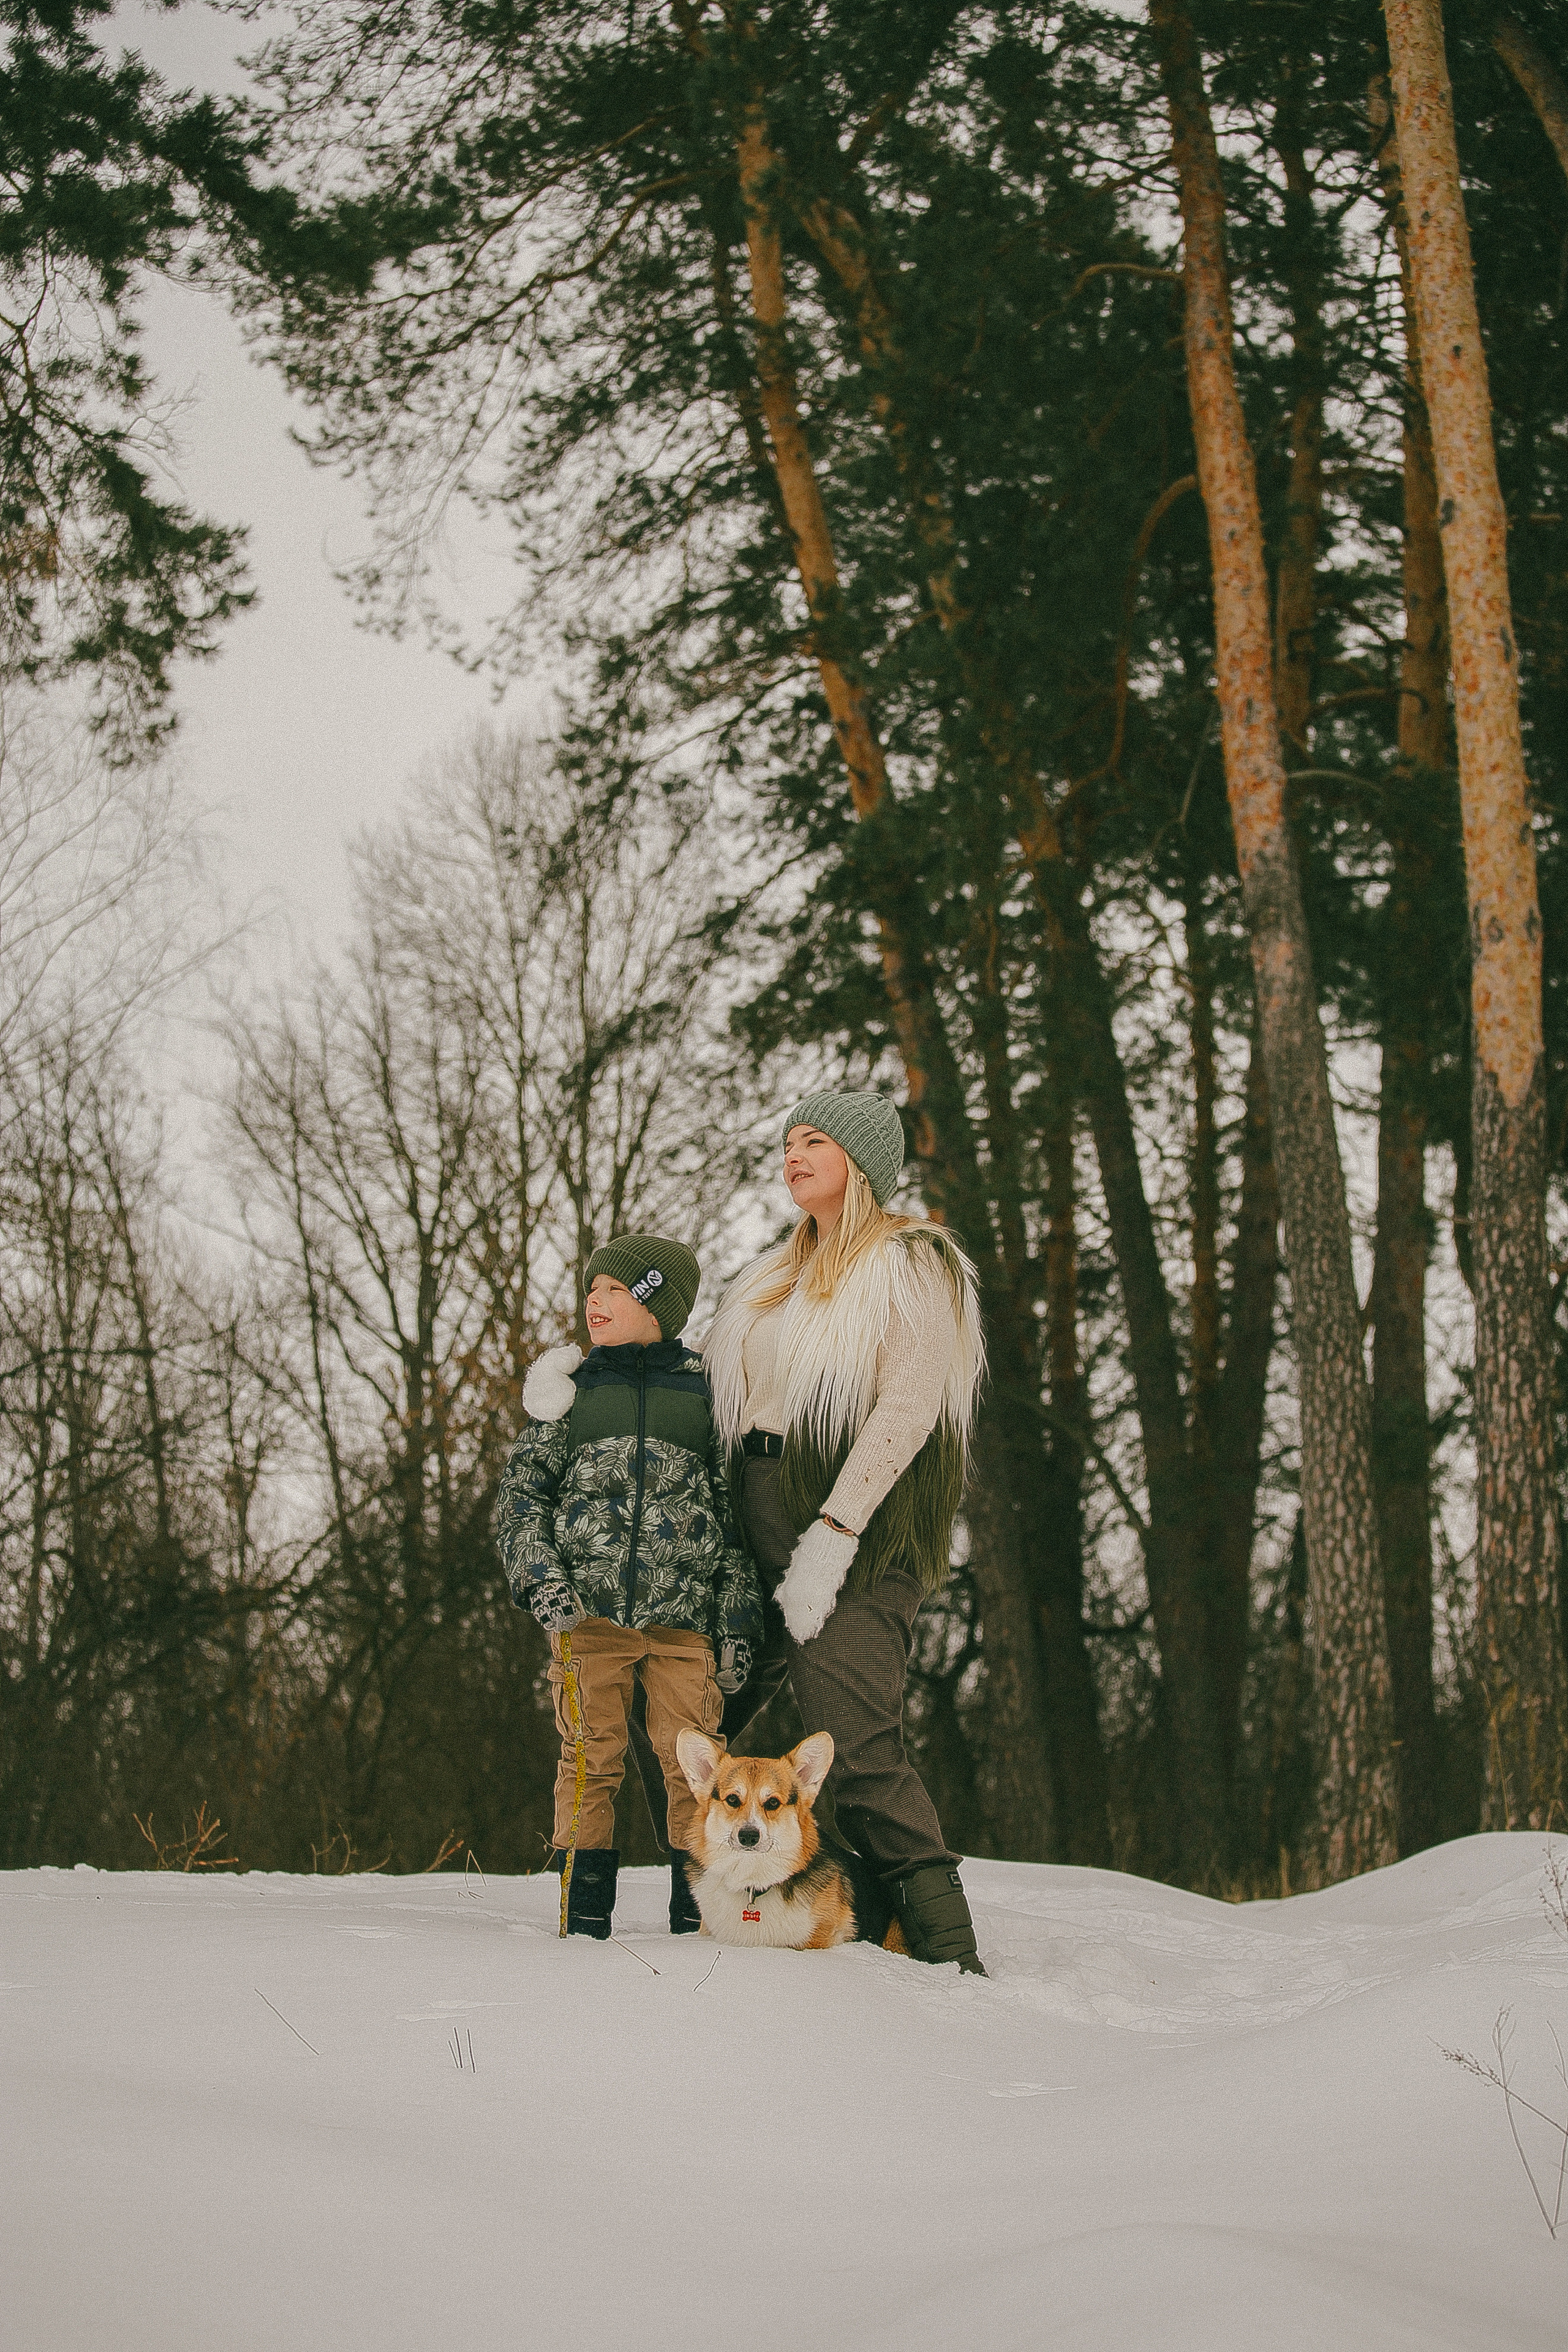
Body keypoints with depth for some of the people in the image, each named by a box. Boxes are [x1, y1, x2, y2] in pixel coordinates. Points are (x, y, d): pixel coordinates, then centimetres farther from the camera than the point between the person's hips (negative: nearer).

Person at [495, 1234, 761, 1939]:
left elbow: (737, 1511, 10)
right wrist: (540, 1576, -7)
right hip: (585, 1613, 1)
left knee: (692, 1764, -3)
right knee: (590, 1761, 0)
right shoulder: (571, 1386, 10)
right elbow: (522, 1491, 9)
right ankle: (585, 1916, 6)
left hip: (682, 1617, -1)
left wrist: (739, 1618, 5)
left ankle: (698, 1911, 7)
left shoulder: (708, 1390, 8)